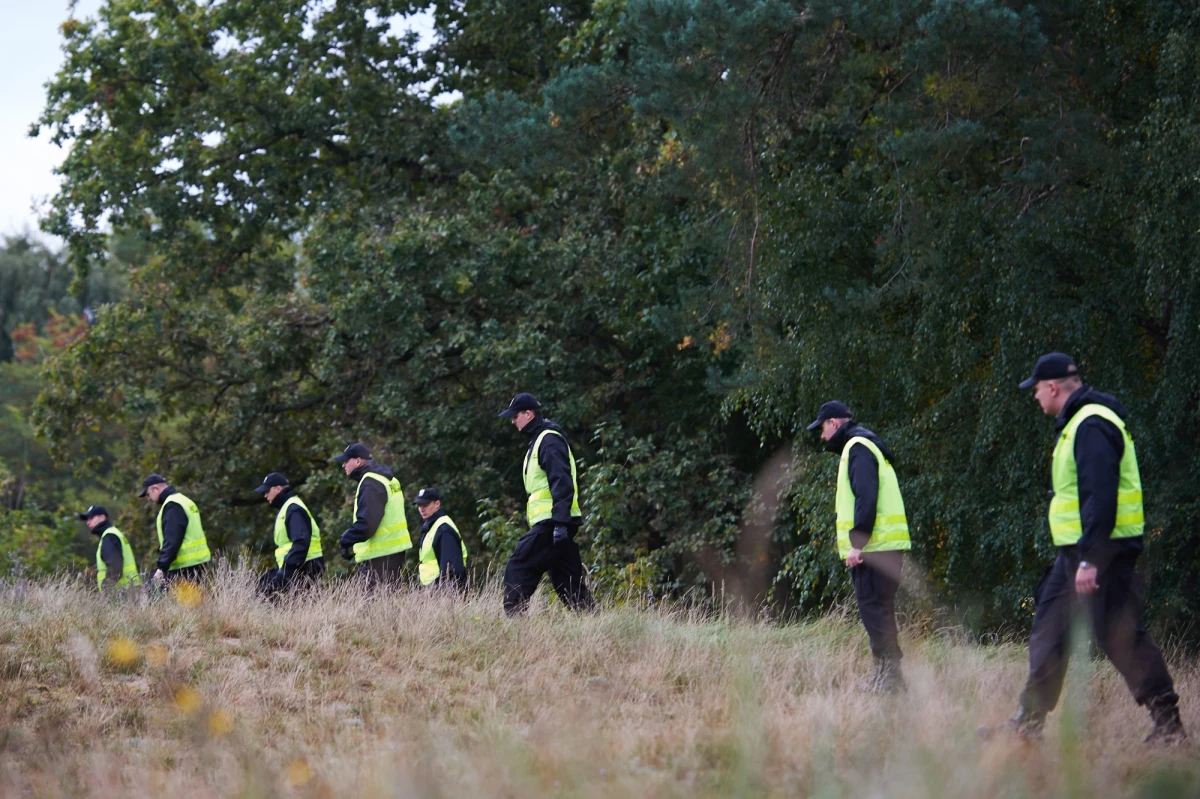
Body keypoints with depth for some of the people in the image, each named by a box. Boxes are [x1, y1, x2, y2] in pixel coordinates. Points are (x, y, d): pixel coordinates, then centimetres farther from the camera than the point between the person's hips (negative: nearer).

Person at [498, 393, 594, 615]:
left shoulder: (549, 440, -10)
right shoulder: (538, 440, 22)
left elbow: (562, 483, -20)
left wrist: (560, 521, -26)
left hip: (551, 523, -10)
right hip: (557, 524, 10)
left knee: (517, 570, -11)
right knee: (569, 583, 8)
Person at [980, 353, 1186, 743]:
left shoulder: (1092, 426, -17)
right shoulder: (1075, 424, 17)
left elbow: (1101, 496, -24)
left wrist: (1090, 560, -27)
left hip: (1101, 550, -11)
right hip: (1075, 551, 11)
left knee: (1120, 636, -9)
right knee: (1049, 630, 11)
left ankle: (1168, 723, -4)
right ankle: (1028, 722, 14)